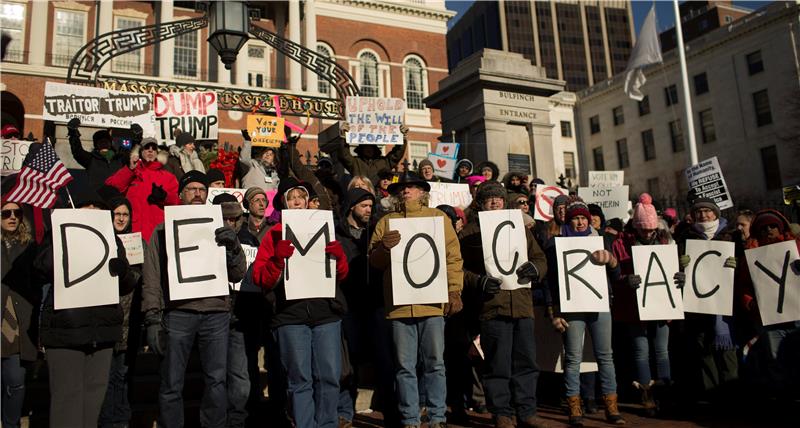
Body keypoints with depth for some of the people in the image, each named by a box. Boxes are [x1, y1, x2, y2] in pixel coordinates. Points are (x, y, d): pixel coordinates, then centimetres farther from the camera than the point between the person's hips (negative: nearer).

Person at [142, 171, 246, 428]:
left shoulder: (218, 230, 16)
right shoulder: (164, 230, 11)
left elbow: (238, 275, 11)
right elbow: (152, 277, 5)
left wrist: (234, 247, -7)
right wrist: (153, 318, -5)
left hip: (216, 312, 2)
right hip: (178, 312, -1)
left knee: (217, 381, 2)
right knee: (172, 385, 2)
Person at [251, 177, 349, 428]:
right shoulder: (274, 234, 8)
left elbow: (342, 275, 14)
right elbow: (260, 279, 0)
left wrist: (338, 255, -6)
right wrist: (278, 259, -17)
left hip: (326, 313, 2)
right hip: (290, 315, -2)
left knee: (329, 375, 2)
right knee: (300, 378, 2)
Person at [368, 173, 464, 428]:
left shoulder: (438, 217, 10)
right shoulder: (386, 221, 14)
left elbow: (453, 257, 6)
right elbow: (374, 261, 11)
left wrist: (455, 292, -3)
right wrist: (384, 247, -10)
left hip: (433, 302, -1)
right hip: (399, 304, 1)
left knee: (434, 364, 5)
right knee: (405, 366, 6)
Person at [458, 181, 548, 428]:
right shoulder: (469, 232, 5)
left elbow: (541, 258, 17)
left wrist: (534, 268, -5)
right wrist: (478, 282, -16)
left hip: (522, 303, 4)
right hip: (492, 306, -4)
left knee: (526, 361, 9)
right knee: (498, 365, 2)